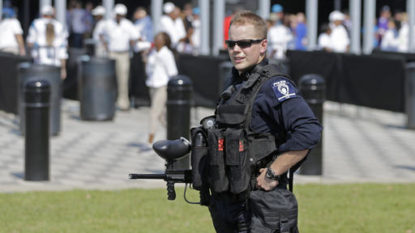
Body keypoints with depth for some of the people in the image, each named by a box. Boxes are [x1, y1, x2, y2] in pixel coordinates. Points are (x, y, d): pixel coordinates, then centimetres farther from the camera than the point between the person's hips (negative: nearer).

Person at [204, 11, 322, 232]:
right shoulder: (234, 83, 14)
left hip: (262, 208, -9)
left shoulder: (273, 85, -14)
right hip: (227, 203, 9)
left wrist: (272, 174, -20)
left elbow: (309, 131, -26)